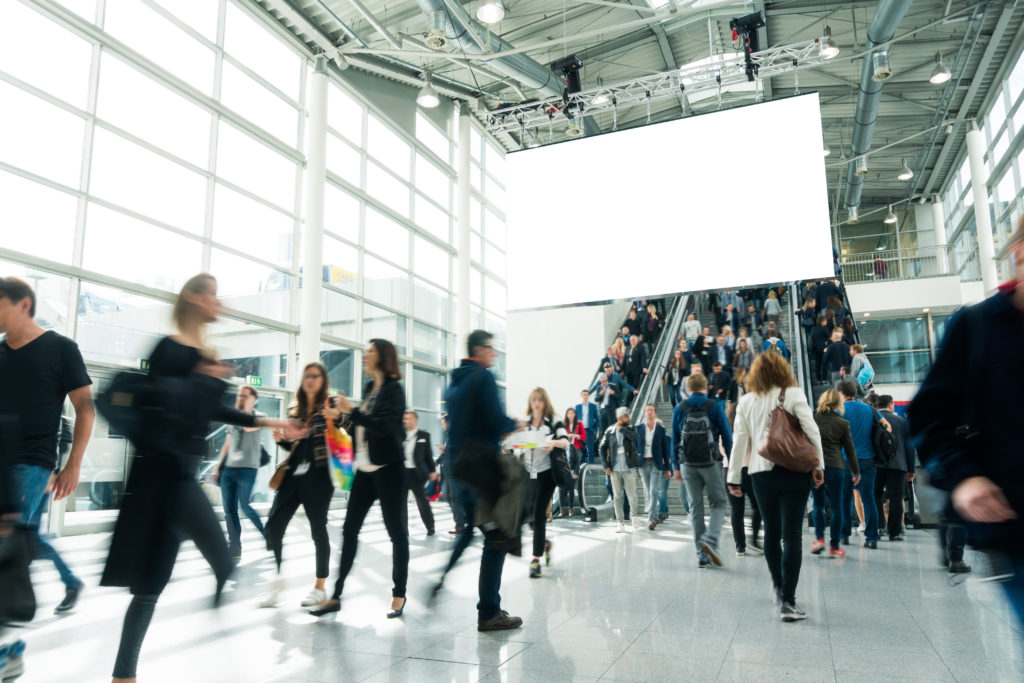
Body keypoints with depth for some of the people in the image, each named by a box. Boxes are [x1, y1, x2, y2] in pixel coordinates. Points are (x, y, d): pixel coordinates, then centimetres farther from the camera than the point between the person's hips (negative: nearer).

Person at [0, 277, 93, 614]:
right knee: (28, 537, 13)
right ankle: (71, 582, 33)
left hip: (33, 463, -6)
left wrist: (73, 465, -9)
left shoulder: (60, 349, -4)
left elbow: (85, 409, -4)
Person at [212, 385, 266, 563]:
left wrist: (248, 407, -14)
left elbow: (248, 427, -22)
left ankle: (267, 533, 13)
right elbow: (227, 444, 22)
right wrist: (218, 466, 16)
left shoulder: (259, 416, 1)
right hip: (228, 468, 6)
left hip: (247, 468, -6)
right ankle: (234, 550, 9)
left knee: (244, 506, -9)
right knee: (229, 510, 2)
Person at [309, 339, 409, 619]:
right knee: (349, 530, 7)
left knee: (396, 532, 3)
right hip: (365, 469, 8)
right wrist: (340, 416, 8)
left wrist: (350, 411, -20)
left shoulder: (393, 388, -9)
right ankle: (336, 595, 14)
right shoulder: (369, 387, 13)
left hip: (388, 469, -7)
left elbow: (383, 426, -22)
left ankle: (399, 594, 14)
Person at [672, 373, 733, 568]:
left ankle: (702, 556, 8)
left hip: (688, 465, 2)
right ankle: (710, 539, -15)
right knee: (719, 503, 9)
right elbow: (727, 437, -1)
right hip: (711, 464, -2)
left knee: (695, 507, 8)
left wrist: (676, 467, 12)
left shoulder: (679, 409, 5)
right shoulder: (715, 407, -1)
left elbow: (675, 440, 7)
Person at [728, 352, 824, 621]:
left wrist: (734, 477, 10)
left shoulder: (746, 402, 4)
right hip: (794, 472, -2)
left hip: (761, 474, 3)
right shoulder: (793, 394, -2)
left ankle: (778, 587, 33)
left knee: (771, 532, 17)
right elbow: (811, 430, -9)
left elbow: (740, 441, 5)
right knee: (791, 536, -3)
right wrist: (819, 464, -1)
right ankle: (788, 601, -6)